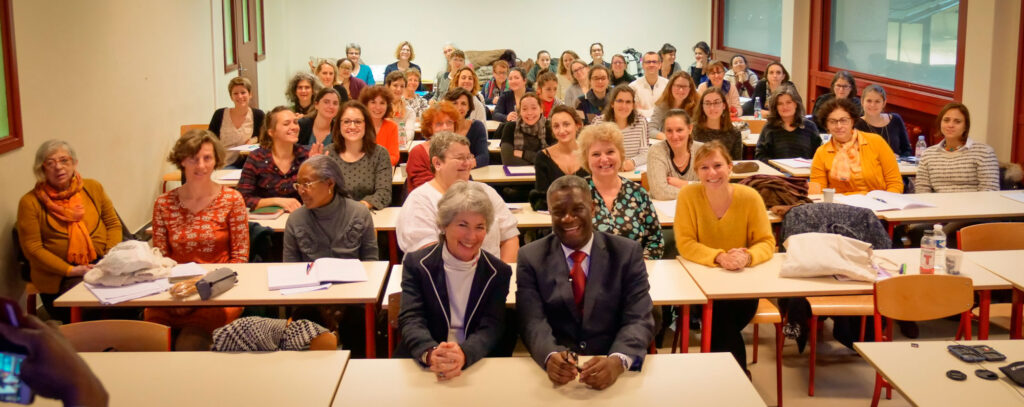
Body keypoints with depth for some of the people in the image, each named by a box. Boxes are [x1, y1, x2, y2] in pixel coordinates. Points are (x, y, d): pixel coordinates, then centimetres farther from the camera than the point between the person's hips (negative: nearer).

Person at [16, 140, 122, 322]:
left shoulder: (93, 188, 12)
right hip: (59, 276, -4)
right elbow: (32, 248, -4)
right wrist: (70, 270, -13)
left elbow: (113, 224, 15)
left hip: (101, 264, 4)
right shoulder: (30, 202, 0)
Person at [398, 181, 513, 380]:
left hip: (478, 365, 0)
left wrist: (464, 354, -28)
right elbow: (411, 319, -8)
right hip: (419, 367, 1)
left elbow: (491, 327, -6)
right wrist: (430, 354, -30)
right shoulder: (416, 263, 3)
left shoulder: (498, 272, 5)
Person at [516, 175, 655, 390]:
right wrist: (551, 356, -28)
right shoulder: (531, 257, 4)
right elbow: (533, 322, -6)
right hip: (556, 368, 0)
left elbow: (639, 320, -6)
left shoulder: (627, 252, 2)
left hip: (611, 367, 1)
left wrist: (617, 361, -27)